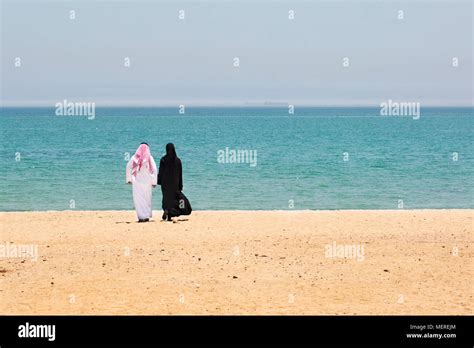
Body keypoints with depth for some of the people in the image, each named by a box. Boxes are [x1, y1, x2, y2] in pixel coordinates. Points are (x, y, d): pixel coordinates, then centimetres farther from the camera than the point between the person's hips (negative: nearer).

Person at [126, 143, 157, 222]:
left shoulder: (134, 157, 1)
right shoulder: (149, 158, -2)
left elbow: (128, 167, 1)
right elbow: (154, 170, -4)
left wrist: (129, 179, 7)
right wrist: (154, 182, 0)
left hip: (137, 181, 0)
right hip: (147, 181, 0)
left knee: (138, 199, 4)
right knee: (147, 199, 11)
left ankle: (141, 217, -1)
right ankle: (147, 216, 11)